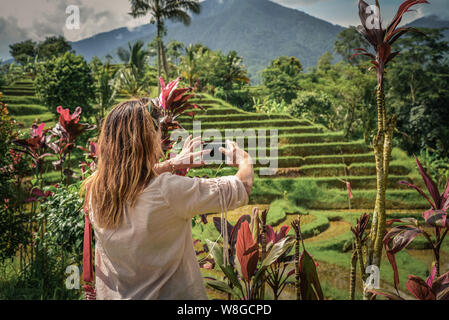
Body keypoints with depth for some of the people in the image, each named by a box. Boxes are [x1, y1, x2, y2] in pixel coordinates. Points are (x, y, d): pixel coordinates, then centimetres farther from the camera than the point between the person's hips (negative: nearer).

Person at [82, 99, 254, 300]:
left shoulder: (94, 189, -12)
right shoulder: (169, 190, -28)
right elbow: (242, 189, -17)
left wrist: (173, 164, 18)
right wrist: (245, 160, 3)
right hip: (172, 294, -5)